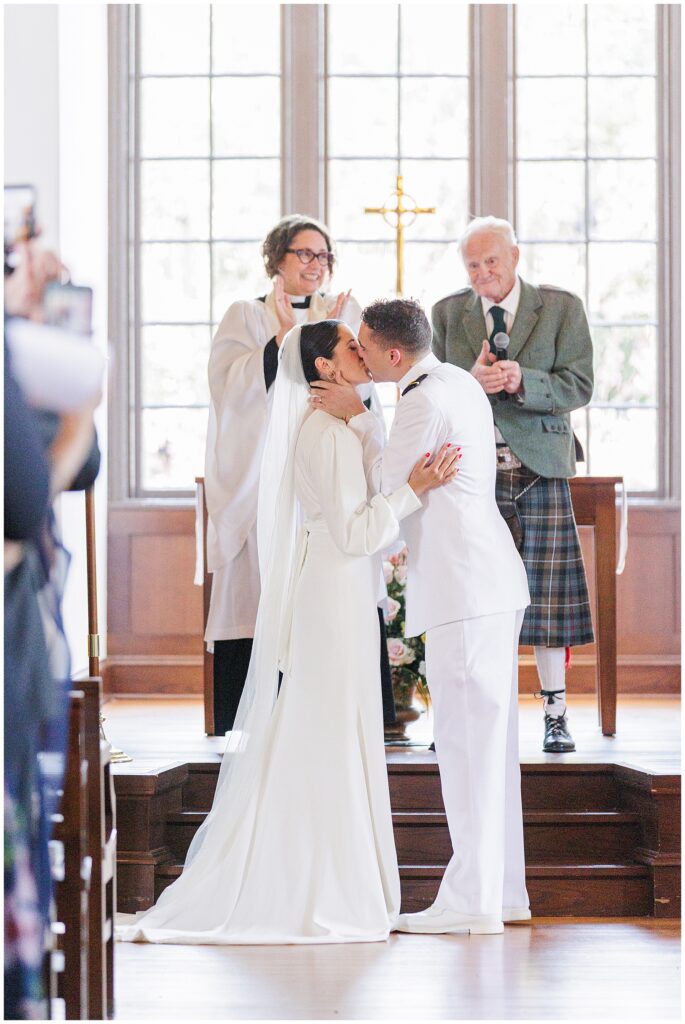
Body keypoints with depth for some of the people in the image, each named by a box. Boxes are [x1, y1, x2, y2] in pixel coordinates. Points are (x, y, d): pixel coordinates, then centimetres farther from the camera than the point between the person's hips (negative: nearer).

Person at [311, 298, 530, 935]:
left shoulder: (422, 403, -14)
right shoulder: (460, 383, 15)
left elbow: (392, 491, -6)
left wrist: (355, 417, 1)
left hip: (463, 590, -10)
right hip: (490, 584, 10)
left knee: (467, 740, -8)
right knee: (490, 740, 12)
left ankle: (472, 900, -5)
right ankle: (505, 891, 17)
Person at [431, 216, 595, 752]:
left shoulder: (562, 307, 4)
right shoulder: (448, 313, 10)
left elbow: (578, 386, -3)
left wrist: (520, 381, -20)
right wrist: (472, 382, -15)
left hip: (540, 467, -1)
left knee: (547, 593, -1)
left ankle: (556, 715, 7)